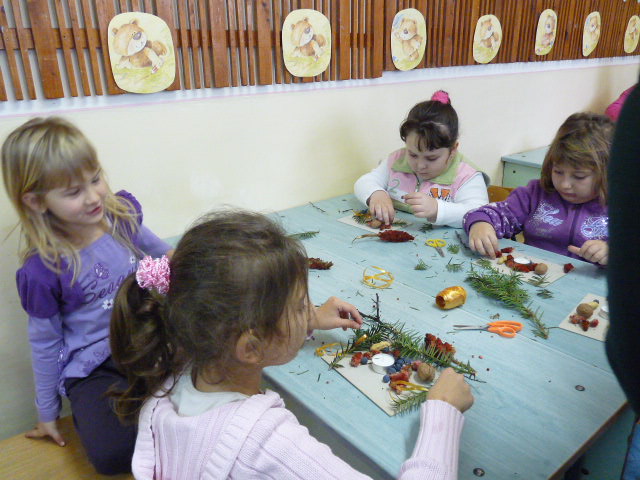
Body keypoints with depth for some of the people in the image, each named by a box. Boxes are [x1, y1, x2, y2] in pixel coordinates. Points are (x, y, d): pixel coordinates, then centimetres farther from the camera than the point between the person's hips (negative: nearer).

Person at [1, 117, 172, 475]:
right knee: (112, 452, -25)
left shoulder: (122, 211, -10)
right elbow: (45, 342, -3)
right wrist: (47, 413, 8)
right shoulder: (42, 271, -19)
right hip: (93, 369, -3)